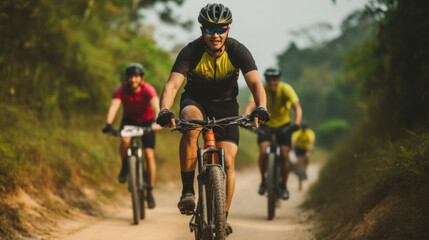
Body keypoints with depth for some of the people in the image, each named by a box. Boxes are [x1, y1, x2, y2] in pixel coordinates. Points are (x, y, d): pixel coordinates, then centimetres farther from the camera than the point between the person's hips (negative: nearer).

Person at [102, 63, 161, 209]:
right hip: (129, 120, 1)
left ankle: (150, 192, 2)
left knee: (149, 156, -10)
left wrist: (157, 122, -63)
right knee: (125, 141, -32)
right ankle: (125, 167, -3)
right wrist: (108, 124, -53)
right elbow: (114, 106, -35)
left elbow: (156, 106, -43)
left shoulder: (148, 90, -28)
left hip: (146, 122, -1)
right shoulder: (121, 90, -23)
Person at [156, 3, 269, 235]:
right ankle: (187, 190, -27)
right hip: (195, 100, -1)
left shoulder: (238, 51, -21)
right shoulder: (191, 52, -24)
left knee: (227, 162, -11)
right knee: (190, 128, -36)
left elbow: (255, 83, -31)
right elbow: (172, 84, -35)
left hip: (225, 104, 1)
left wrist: (261, 108, -51)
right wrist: (164, 110, -54)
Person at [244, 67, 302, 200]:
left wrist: (296, 123, -52)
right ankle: (263, 180, 2)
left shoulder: (286, 89, -22)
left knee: (284, 155, -12)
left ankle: (284, 186, 6)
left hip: (284, 124, 0)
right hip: (266, 125, 0)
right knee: (263, 152, -21)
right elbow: (250, 106, -34)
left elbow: (297, 107, -33)